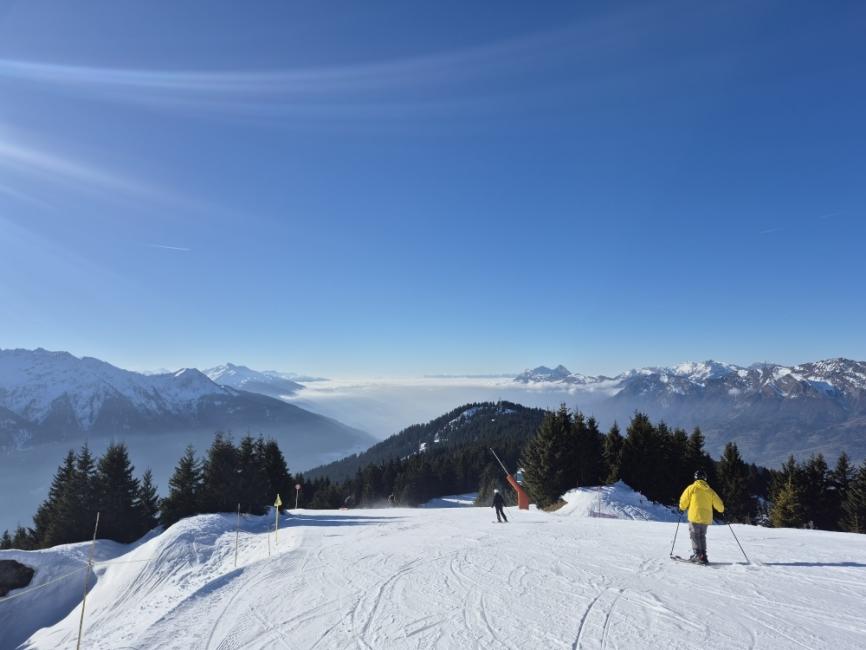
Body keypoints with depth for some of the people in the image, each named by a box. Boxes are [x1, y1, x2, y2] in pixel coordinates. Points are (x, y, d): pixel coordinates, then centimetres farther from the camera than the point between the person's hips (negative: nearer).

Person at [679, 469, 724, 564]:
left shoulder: (692, 488, -4)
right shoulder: (710, 491, 7)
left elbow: (683, 502, -2)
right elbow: (719, 505, 8)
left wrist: (682, 507, 20)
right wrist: (721, 509, 31)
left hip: (695, 517, -4)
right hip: (706, 518, 4)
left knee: (695, 536, 2)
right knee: (702, 536, 17)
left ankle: (698, 555, -10)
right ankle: (703, 555, 13)